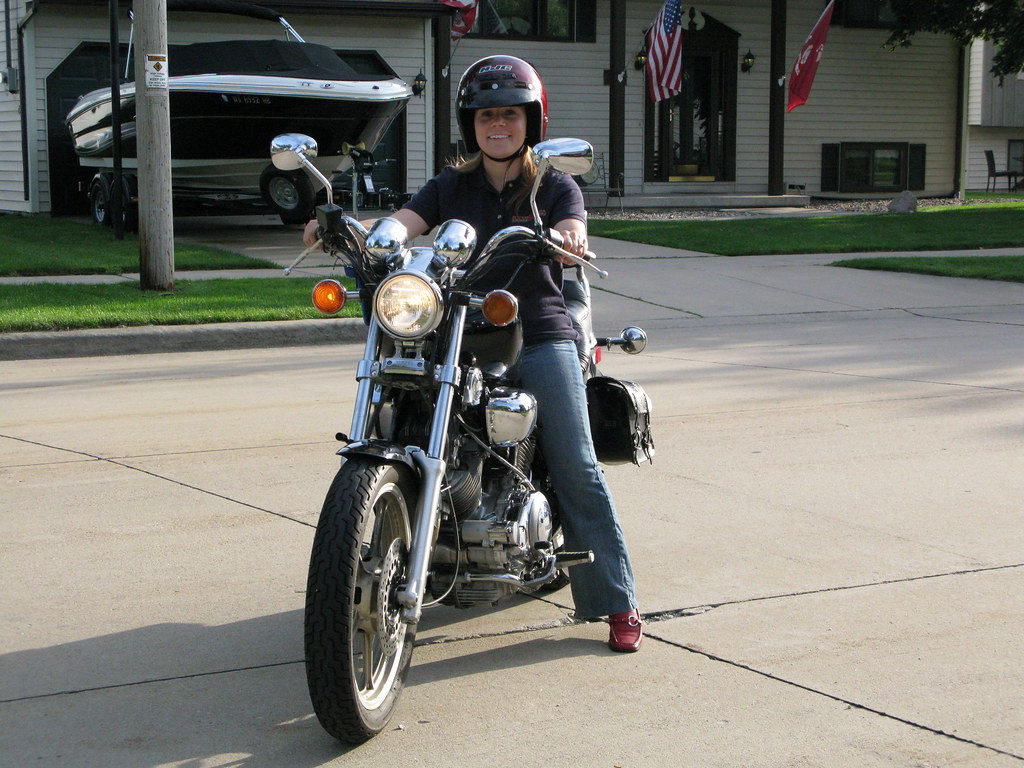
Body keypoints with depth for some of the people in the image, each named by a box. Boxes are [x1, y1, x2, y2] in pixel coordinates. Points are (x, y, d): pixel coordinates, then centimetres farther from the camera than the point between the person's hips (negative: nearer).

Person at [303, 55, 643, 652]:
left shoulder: (555, 187, 10)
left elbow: (573, 235, -10)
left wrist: (569, 240, -35)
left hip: (541, 336, -2)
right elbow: (401, 225, 0)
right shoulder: (451, 187, 16)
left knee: (576, 469, -9)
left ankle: (618, 601, -3)